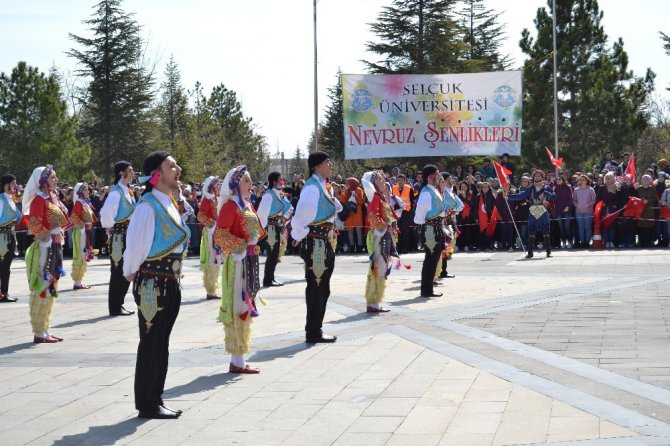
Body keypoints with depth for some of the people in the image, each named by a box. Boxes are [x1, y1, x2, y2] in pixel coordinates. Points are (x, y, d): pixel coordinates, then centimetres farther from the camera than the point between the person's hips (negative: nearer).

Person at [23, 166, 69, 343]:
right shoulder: (39, 199, -12)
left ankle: (45, 330, 21)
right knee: (42, 288, -6)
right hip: (45, 248, -9)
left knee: (50, 288, 13)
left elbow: (62, 222, 20)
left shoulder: (53, 198, 15)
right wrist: (48, 237, -17)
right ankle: (39, 333, -2)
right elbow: (34, 224, -20)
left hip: (55, 247, 9)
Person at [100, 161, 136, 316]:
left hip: (128, 237, 9)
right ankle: (115, 308, 3)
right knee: (118, 272, -3)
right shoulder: (116, 192, -16)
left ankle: (119, 305, 21)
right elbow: (105, 213, -28)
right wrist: (110, 227, -15)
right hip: (119, 237, -9)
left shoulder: (126, 191, 13)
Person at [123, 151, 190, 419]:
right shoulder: (148, 206, -17)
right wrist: (130, 273, -5)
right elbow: (136, 244, -17)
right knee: (151, 344, -1)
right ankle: (147, 405, 6)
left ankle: (155, 401, 22)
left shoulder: (169, 204, 13)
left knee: (162, 344, 13)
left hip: (170, 283, 9)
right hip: (152, 284, -9)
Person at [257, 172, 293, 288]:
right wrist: (265, 226, -16)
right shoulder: (269, 195, -15)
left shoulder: (280, 195, 11)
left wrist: (284, 219, 13)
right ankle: (267, 280, 0)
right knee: (272, 254, -6)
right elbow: (261, 212, -23)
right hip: (272, 228, -9)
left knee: (275, 254, 12)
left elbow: (289, 208, 24)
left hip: (279, 228, 9)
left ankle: (270, 278, 20)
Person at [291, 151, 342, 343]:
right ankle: (313, 333, 4)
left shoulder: (322, 186, 14)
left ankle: (315, 330, 23)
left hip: (324, 244, 10)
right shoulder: (312, 188, -17)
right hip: (315, 245, -10)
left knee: (322, 289, 15)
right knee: (316, 288, -3)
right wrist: (300, 236, -13)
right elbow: (300, 217, -24)